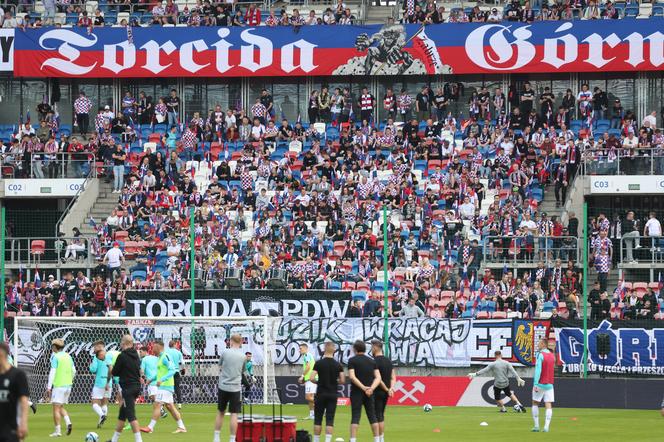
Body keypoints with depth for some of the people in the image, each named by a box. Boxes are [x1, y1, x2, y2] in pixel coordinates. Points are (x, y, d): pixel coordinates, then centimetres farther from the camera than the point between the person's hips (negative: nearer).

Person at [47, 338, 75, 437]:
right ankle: (68, 422, -3)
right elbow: (73, 371, 16)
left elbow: (52, 372, -15)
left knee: (56, 408, -3)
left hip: (58, 385, -7)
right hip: (68, 385, 7)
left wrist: (49, 387, -14)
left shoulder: (55, 357, -10)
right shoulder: (68, 356, 11)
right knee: (61, 407, 19)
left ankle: (57, 431, -6)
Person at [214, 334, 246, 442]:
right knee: (234, 414, 1)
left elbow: (220, 367, 11)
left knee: (220, 412, 13)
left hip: (223, 387, 1)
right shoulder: (243, 356, 0)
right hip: (235, 388, -1)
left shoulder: (225, 353, -2)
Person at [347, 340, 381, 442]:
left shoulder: (352, 360, -4)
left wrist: (363, 387, -17)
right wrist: (372, 388, -11)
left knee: (355, 417, -5)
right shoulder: (372, 361, 9)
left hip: (356, 392, -4)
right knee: (372, 417, 9)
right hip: (369, 393, 4)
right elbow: (378, 377, 1)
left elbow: (352, 376, -16)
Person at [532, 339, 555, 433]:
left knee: (535, 403, 10)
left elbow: (538, 370, -18)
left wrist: (535, 384, -21)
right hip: (549, 384, 5)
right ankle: (546, 426, -10)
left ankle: (536, 426, 7)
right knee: (548, 405, 0)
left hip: (540, 384, -5)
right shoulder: (552, 356, 10)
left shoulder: (541, 355, -10)